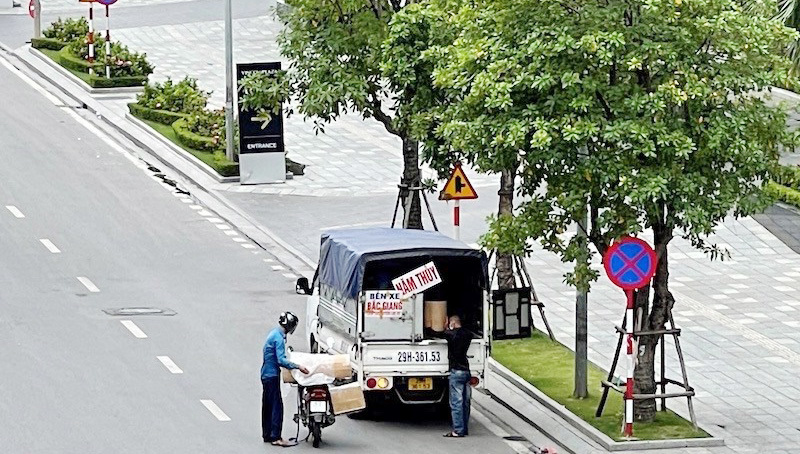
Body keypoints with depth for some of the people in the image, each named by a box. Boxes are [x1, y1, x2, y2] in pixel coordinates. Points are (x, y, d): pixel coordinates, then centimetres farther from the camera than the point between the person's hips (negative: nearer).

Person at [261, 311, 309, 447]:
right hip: (272, 375, -11)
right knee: (277, 405, -11)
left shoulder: (274, 334, 14)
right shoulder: (279, 338, -19)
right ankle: (275, 437, -14)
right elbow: (281, 360, -26)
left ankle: (267, 435, 20)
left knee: (267, 405, 14)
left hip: (266, 374, 11)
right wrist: (298, 367, -27)